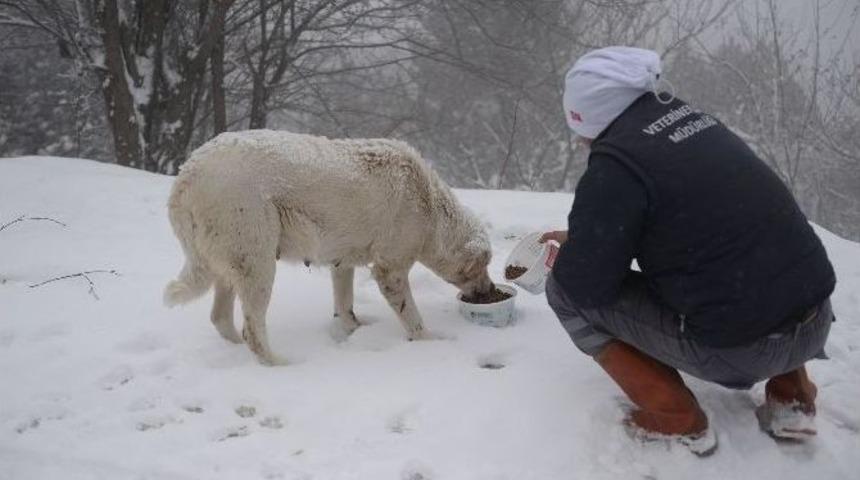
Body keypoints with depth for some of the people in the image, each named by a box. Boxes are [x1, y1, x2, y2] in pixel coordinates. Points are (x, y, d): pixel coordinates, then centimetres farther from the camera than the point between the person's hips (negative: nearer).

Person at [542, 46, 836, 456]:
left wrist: (572, 251, 9)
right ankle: (791, 397, 24)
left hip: (739, 350, -7)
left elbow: (585, 282, -13)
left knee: (564, 290, 3)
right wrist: (585, 235, 25)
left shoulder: (617, 161, -15)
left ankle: (675, 421, 5)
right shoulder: (696, 119, 9)